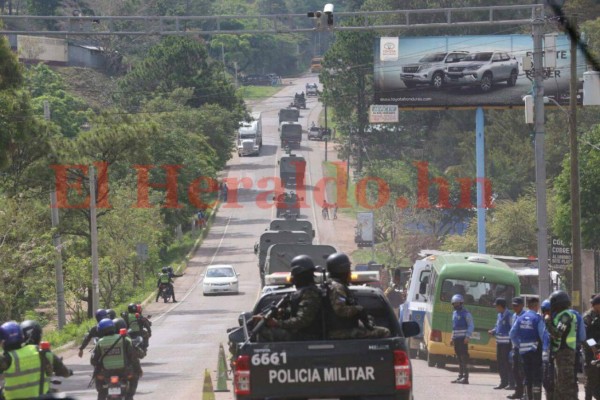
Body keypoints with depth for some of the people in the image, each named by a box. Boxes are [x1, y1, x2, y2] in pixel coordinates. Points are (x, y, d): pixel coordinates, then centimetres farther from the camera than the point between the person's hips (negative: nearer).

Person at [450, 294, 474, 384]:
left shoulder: (466, 313, -6)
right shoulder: (455, 313, 19)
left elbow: (471, 326, -11)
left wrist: (467, 337, -20)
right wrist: (452, 338, 22)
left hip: (463, 339, -8)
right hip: (456, 339, 8)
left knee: (464, 358, -11)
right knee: (459, 358, 9)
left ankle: (465, 378, -15)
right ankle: (460, 376, 13)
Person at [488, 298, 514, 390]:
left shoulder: (508, 315, -14)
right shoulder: (500, 315, 14)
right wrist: (493, 331, 7)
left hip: (506, 343, -9)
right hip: (499, 342, 9)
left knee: (507, 363, -6)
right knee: (500, 362, 13)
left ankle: (511, 383, 0)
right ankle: (503, 382, 21)